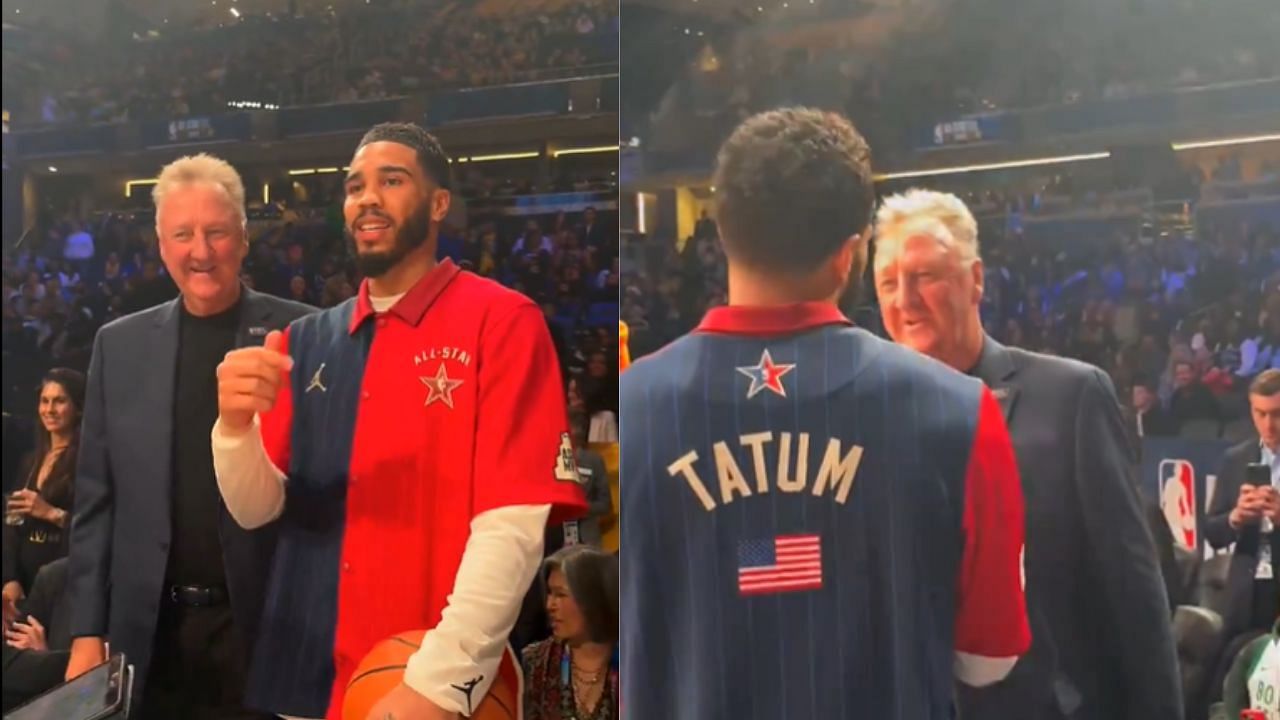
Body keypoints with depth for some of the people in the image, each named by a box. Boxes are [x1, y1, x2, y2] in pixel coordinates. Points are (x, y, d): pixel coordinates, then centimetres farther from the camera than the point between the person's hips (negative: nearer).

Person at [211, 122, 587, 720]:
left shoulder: (502, 321, -7)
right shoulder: (304, 342, 8)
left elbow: (515, 521, -15)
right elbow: (256, 510, 5)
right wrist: (235, 427, -15)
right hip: (305, 672, 5)